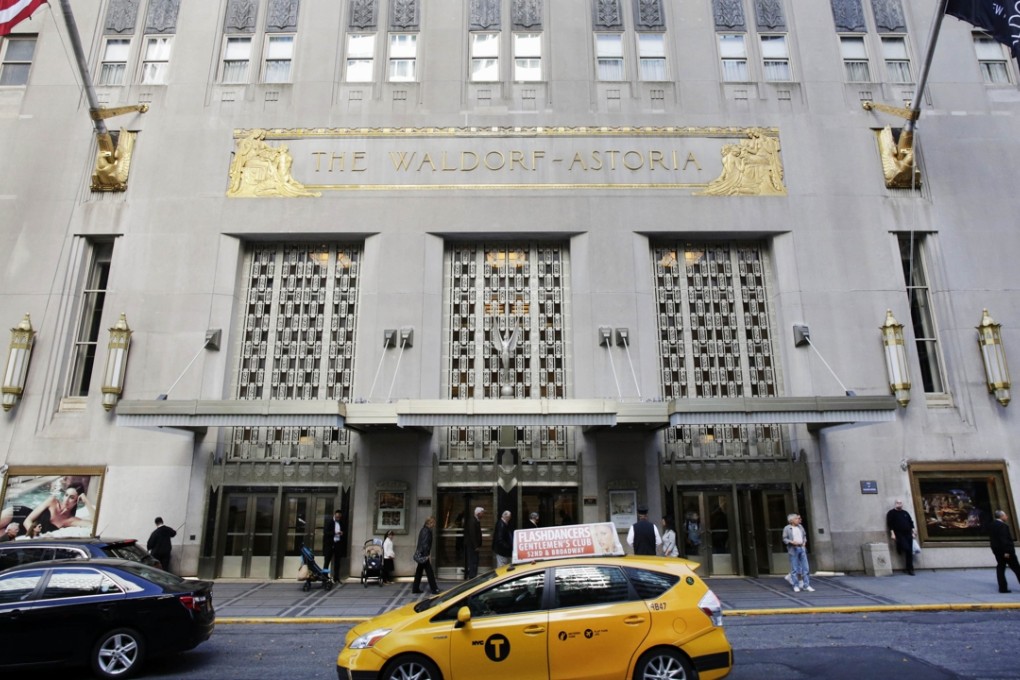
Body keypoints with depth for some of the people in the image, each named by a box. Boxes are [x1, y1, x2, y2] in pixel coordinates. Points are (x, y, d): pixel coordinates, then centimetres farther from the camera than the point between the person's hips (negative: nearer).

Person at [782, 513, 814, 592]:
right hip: (793, 549, -5)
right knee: (795, 569, 0)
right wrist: (792, 542, -19)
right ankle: (796, 586, 10)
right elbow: (784, 539, -4)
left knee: (805, 567, 2)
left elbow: (804, 535, 20)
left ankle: (806, 586, 9)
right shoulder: (787, 528, -4)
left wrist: (804, 542, 2)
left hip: (802, 548, 5)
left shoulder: (800, 527, 11)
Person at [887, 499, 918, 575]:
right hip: (899, 534, -5)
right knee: (906, 548, -23)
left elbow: (911, 523, 20)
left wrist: (913, 532, 12)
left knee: (909, 552, 1)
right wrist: (892, 533, -12)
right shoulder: (891, 513, 1)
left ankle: (909, 568, 7)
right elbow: (890, 524, -5)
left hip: (908, 534, 5)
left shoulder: (905, 513, 18)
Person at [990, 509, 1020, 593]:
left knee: (1000, 568, 7)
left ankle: (1002, 588, 6)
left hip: (997, 550, 8)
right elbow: (1004, 539, -22)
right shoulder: (1002, 525, -18)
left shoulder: (992, 525, 9)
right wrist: (1006, 551, -21)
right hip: (1006, 549, -8)